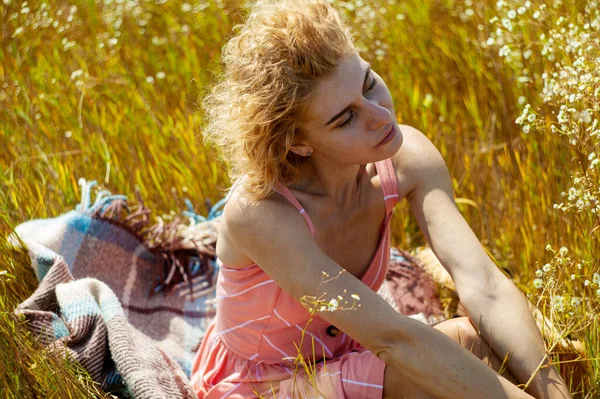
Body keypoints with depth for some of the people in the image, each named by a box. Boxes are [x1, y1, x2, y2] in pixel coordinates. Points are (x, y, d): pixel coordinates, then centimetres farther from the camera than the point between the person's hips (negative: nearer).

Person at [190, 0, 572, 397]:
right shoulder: (257, 211, -33)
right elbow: (391, 336, -38)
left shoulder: (406, 155, -17)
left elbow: (485, 286, -27)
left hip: (340, 361, 5)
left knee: (477, 343, -22)